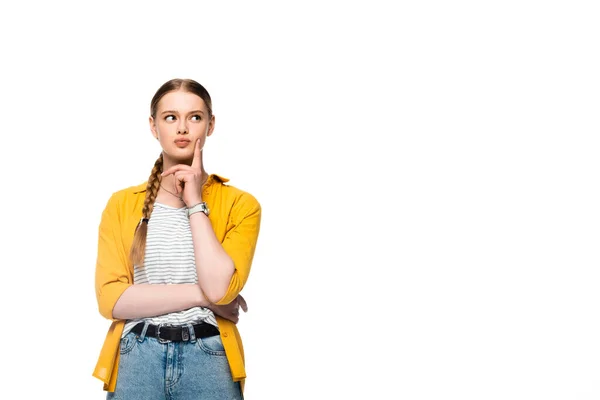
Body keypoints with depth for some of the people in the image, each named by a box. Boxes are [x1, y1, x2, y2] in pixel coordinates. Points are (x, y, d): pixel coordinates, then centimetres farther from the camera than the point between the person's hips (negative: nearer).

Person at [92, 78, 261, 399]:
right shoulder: (122, 204, 4)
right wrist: (201, 295, -10)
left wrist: (195, 202, -10)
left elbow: (219, 287, -15)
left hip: (209, 361, -1)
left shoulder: (240, 203, -1)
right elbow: (111, 299, -6)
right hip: (135, 360, 1)